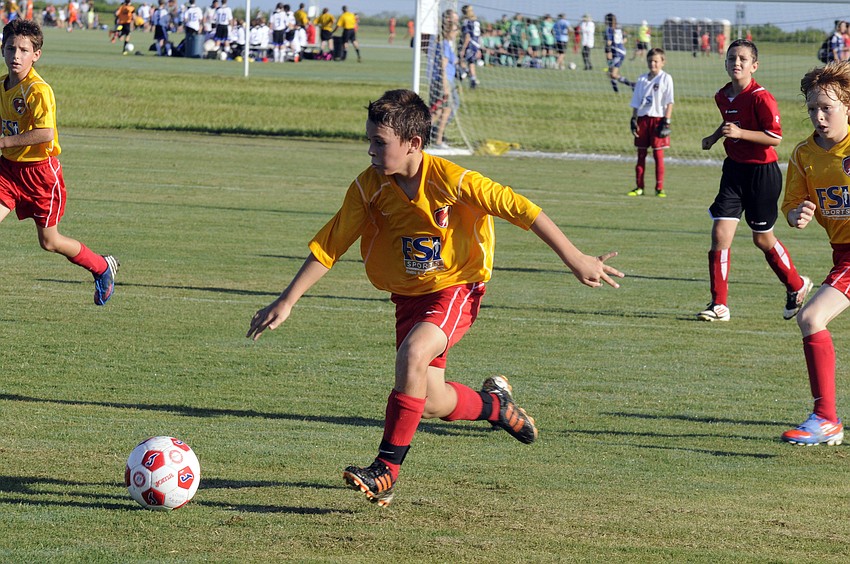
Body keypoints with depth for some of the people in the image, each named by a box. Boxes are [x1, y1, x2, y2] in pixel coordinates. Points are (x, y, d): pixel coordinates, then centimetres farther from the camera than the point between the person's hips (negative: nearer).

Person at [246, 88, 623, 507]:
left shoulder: (452, 181, -23)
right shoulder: (369, 188, -12)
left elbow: (520, 209, -17)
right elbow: (328, 246, -5)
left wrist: (576, 261, -15)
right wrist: (287, 302, -9)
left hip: (457, 288, -5)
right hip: (409, 296, 5)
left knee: (413, 354, -31)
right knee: (431, 403, 1)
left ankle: (388, 468, -25)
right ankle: (493, 403, 36)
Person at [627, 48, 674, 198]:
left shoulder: (666, 79, -2)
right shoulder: (642, 79, 11)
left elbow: (669, 103, -5)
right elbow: (636, 103, 14)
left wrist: (666, 122, -12)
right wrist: (634, 120, 4)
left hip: (657, 118, -4)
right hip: (642, 118, 4)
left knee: (658, 154, -2)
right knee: (641, 154, 6)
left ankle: (659, 188, 2)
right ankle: (639, 187, 10)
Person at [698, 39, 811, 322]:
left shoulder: (761, 98, -18)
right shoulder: (722, 96, 5)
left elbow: (775, 137, -21)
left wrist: (739, 133, -28)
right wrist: (715, 136, 11)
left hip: (762, 173, -6)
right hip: (734, 170, 6)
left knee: (762, 239, 9)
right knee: (720, 233, -6)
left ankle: (796, 286, 35)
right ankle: (719, 305, -1)